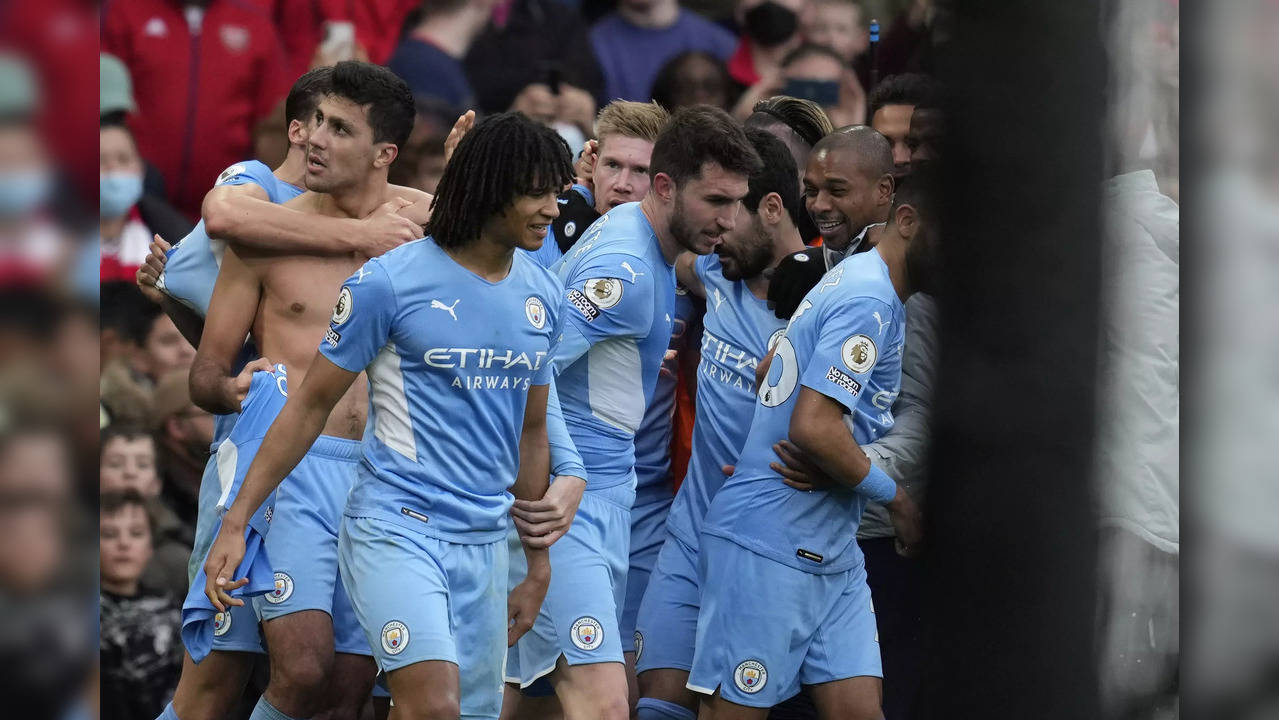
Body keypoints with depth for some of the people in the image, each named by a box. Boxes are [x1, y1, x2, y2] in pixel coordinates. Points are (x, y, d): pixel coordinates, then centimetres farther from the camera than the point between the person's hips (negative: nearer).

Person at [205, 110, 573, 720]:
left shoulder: (542, 295, 10)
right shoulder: (389, 281, -8)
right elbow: (311, 405, -1)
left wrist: (538, 565, 22)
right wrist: (235, 524, -4)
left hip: (484, 544, 6)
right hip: (395, 528, -6)